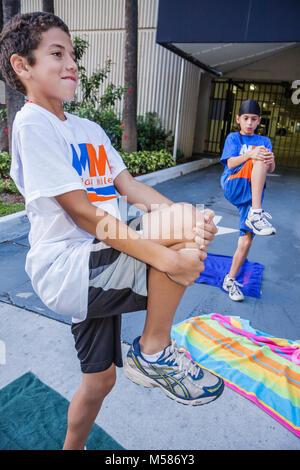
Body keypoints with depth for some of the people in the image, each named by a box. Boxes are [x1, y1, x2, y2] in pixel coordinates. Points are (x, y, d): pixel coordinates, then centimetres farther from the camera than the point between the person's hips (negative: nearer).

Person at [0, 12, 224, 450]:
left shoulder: (90, 129, 17)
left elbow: (128, 185, 6)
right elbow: (84, 215, -21)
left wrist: (184, 216, -12)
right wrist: (168, 258, -25)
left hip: (99, 263, 8)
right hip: (64, 269, -8)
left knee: (99, 378, 16)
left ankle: (73, 447, 43)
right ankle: (155, 353, -3)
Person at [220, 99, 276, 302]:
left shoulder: (264, 141, 19)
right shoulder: (234, 137, 12)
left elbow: (270, 169, 3)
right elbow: (230, 163, -5)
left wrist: (271, 161, -22)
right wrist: (251, 154, -25)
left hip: (252, 195, 3)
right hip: (234, 186, -3)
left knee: (247, 240, -6)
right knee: (258, 158, -28)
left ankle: (230, 280, 11)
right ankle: (256, 214, -38)